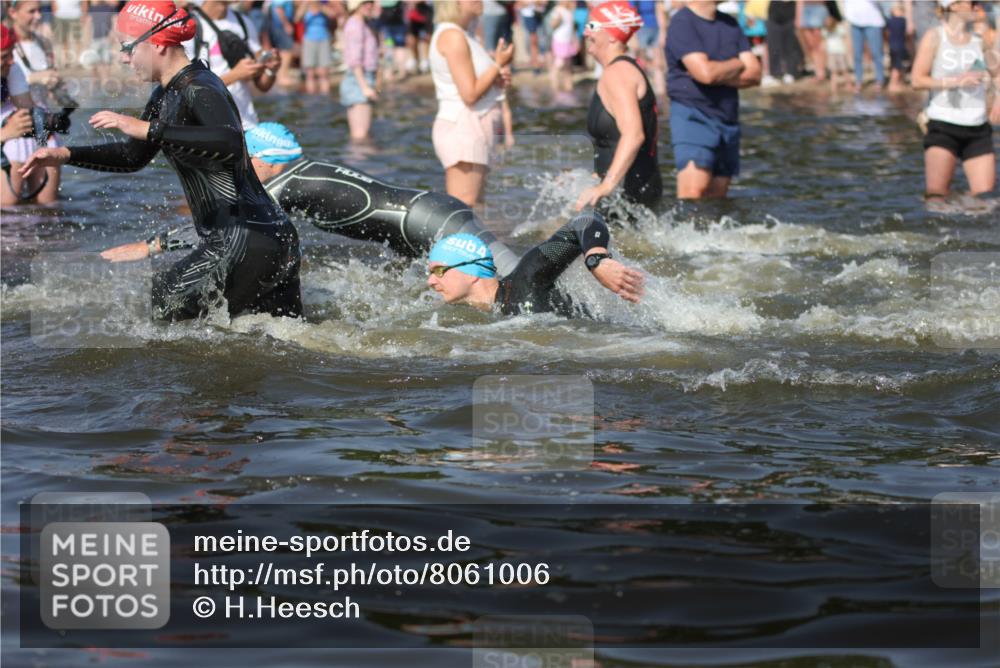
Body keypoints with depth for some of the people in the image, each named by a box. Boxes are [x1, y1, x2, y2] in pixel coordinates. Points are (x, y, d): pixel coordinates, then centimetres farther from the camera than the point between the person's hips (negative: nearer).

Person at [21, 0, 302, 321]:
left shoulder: (200, 89, -16)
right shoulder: (165, 97, 14)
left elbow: (231, 143, -37)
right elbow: (133, 156, 27)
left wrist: (148, 129, -36)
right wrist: (66, 155, 16)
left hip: (248, 242, -10)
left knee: (160, 309, -5)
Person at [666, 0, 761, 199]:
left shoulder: (730, 24, 16)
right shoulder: (682, 23, -7)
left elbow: (754, 75, 8)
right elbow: (705, 72, -19)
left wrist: (718, 75, -8)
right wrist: (737, 65, 0)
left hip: (728, 121, 7)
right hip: (693, 116, -7)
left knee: (715, 203, 3)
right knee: (693, 192, -22)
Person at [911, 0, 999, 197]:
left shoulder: (978, 42, 10)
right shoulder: (934, 38, 0)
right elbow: (917, 80, -6)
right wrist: (955, 81, -15)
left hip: (978, 128, 4)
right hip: (943, 126, -4)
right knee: (937, 195, -9)